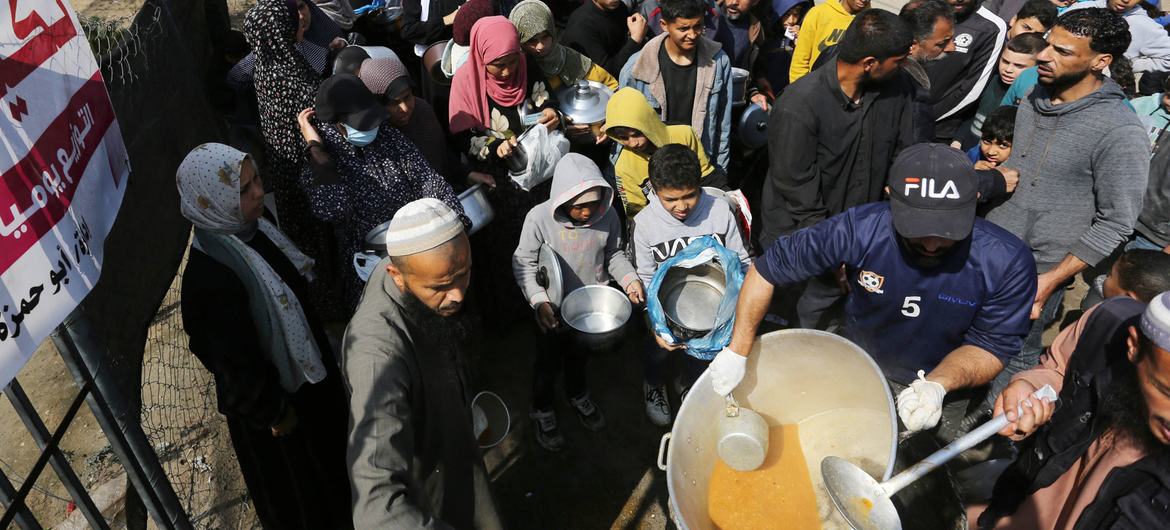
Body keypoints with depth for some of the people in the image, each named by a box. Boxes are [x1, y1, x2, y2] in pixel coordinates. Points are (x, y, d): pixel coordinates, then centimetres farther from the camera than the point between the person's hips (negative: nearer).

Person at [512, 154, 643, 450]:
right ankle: (542, 411, 45)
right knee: (549, 361, 18)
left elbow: (614, 254, -1)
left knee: (580, 356, 28)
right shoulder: (540, 218, -27)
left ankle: (577, 395, 58)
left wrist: (629, 279, -18)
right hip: (554, 310, -3)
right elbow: (523, 263, -17)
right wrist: (539, 301, -29)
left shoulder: (607, 216, -18)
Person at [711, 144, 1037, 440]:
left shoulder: (1007, 263, -29)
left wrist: (938, 385, -38)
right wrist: (738, 351, -22)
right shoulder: (860, 230, -30)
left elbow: (990, 346, -17)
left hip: (946, 391, 0)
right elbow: (767, 269, -20)